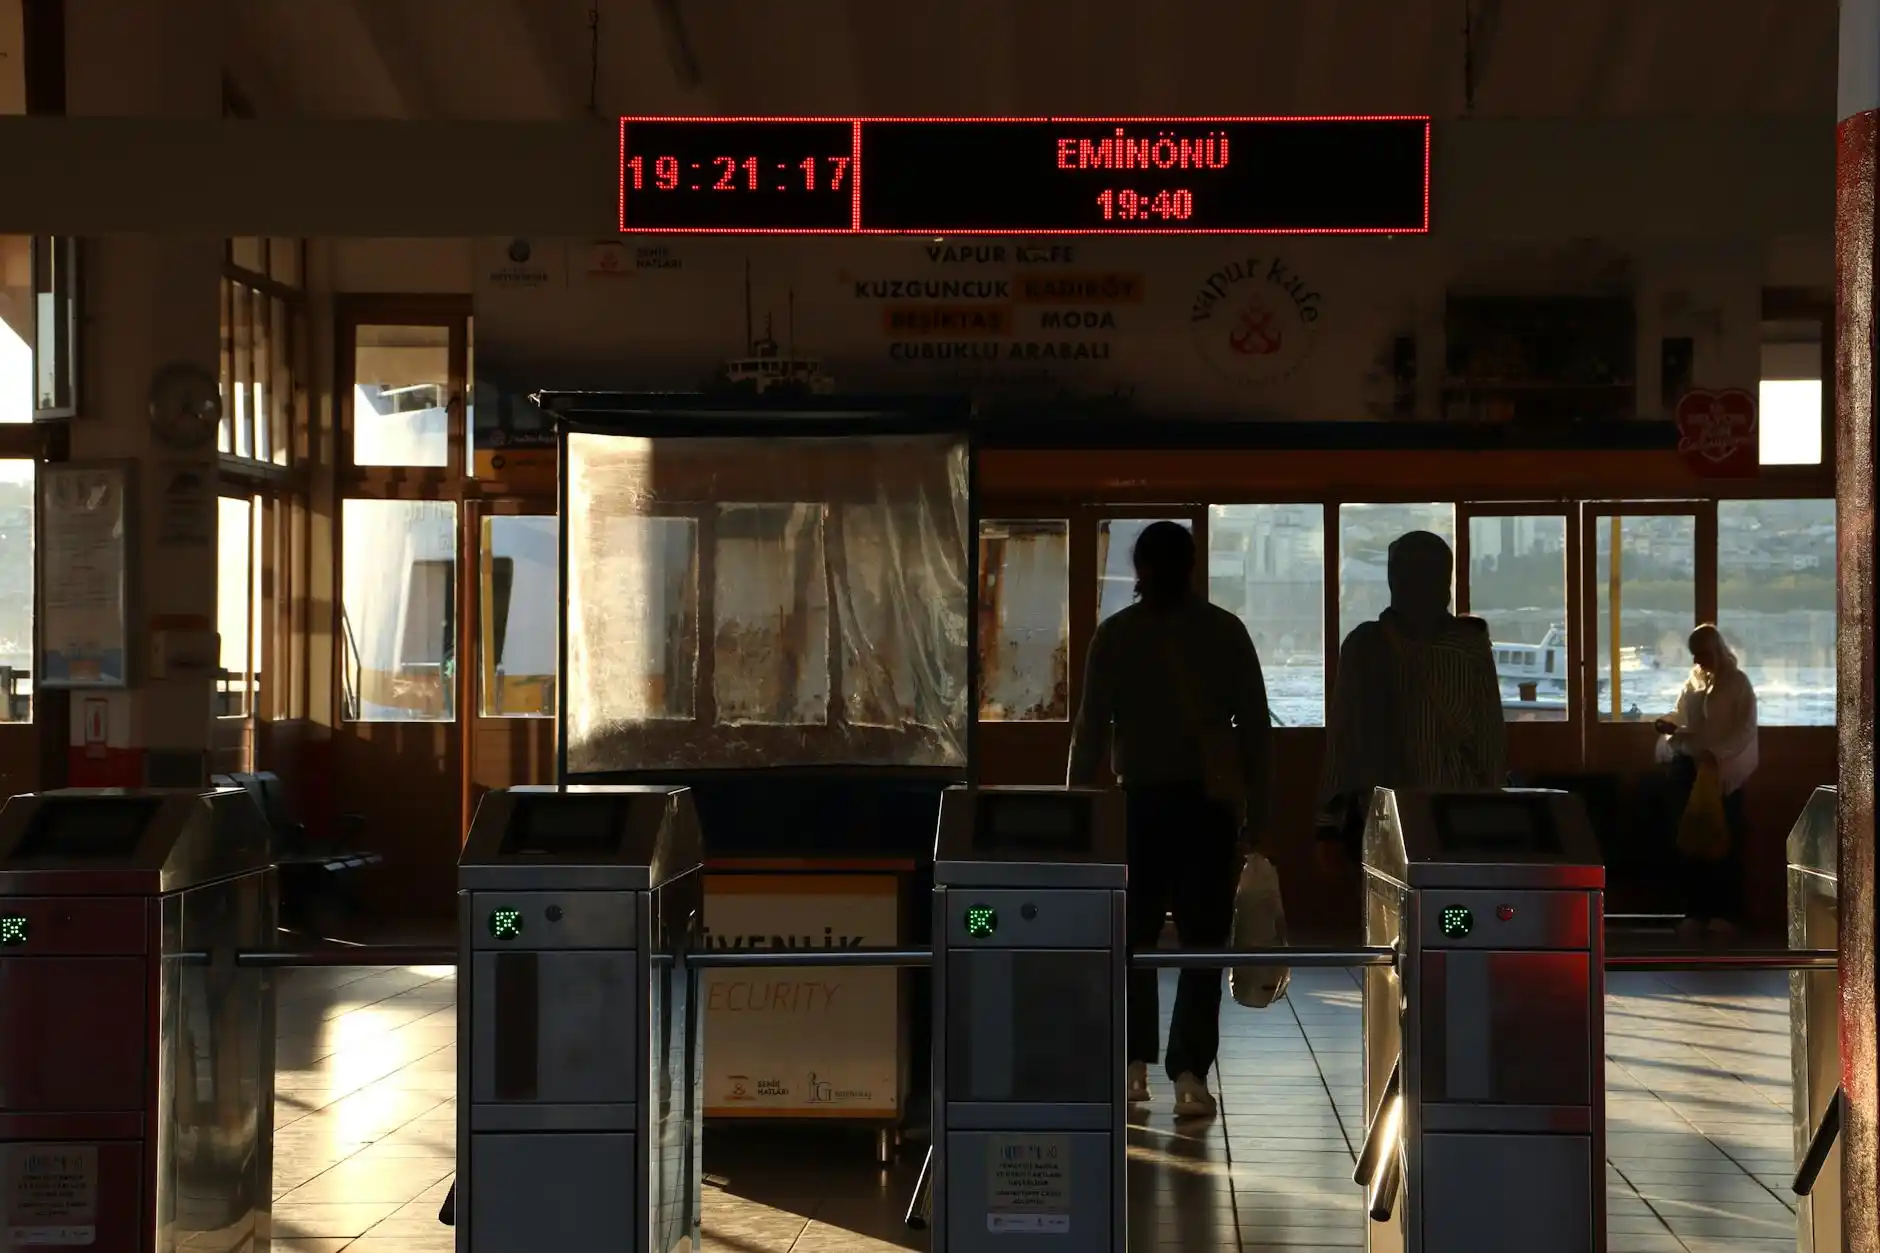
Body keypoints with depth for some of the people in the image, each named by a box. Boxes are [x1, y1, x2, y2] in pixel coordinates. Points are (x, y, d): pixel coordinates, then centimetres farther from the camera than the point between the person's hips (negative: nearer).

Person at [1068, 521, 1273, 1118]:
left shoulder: (1116, 634, 0)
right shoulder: (1226, 632, 3)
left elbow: (1091, 728, -3)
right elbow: (1256, 725, 2)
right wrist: (1257, 807, 7)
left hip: (1140, 800, 0)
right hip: (1210, 801, 0)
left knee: (1134, 935, 13)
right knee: (1202, 940, 1)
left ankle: (1135, 1063, 14)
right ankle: (1189, 1071, -7)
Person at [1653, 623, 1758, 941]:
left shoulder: (1738, 683, -3)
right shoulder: (1694, 681, 14)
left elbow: (1745, 730, -11)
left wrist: (1718, 753, -23)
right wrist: (1670, 728, -5)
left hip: (1723, 773, -5)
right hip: (1690, 769, 5)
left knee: (1724, 843, -1)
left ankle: (1726, 914, 4)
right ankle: (1696, 912, 9)